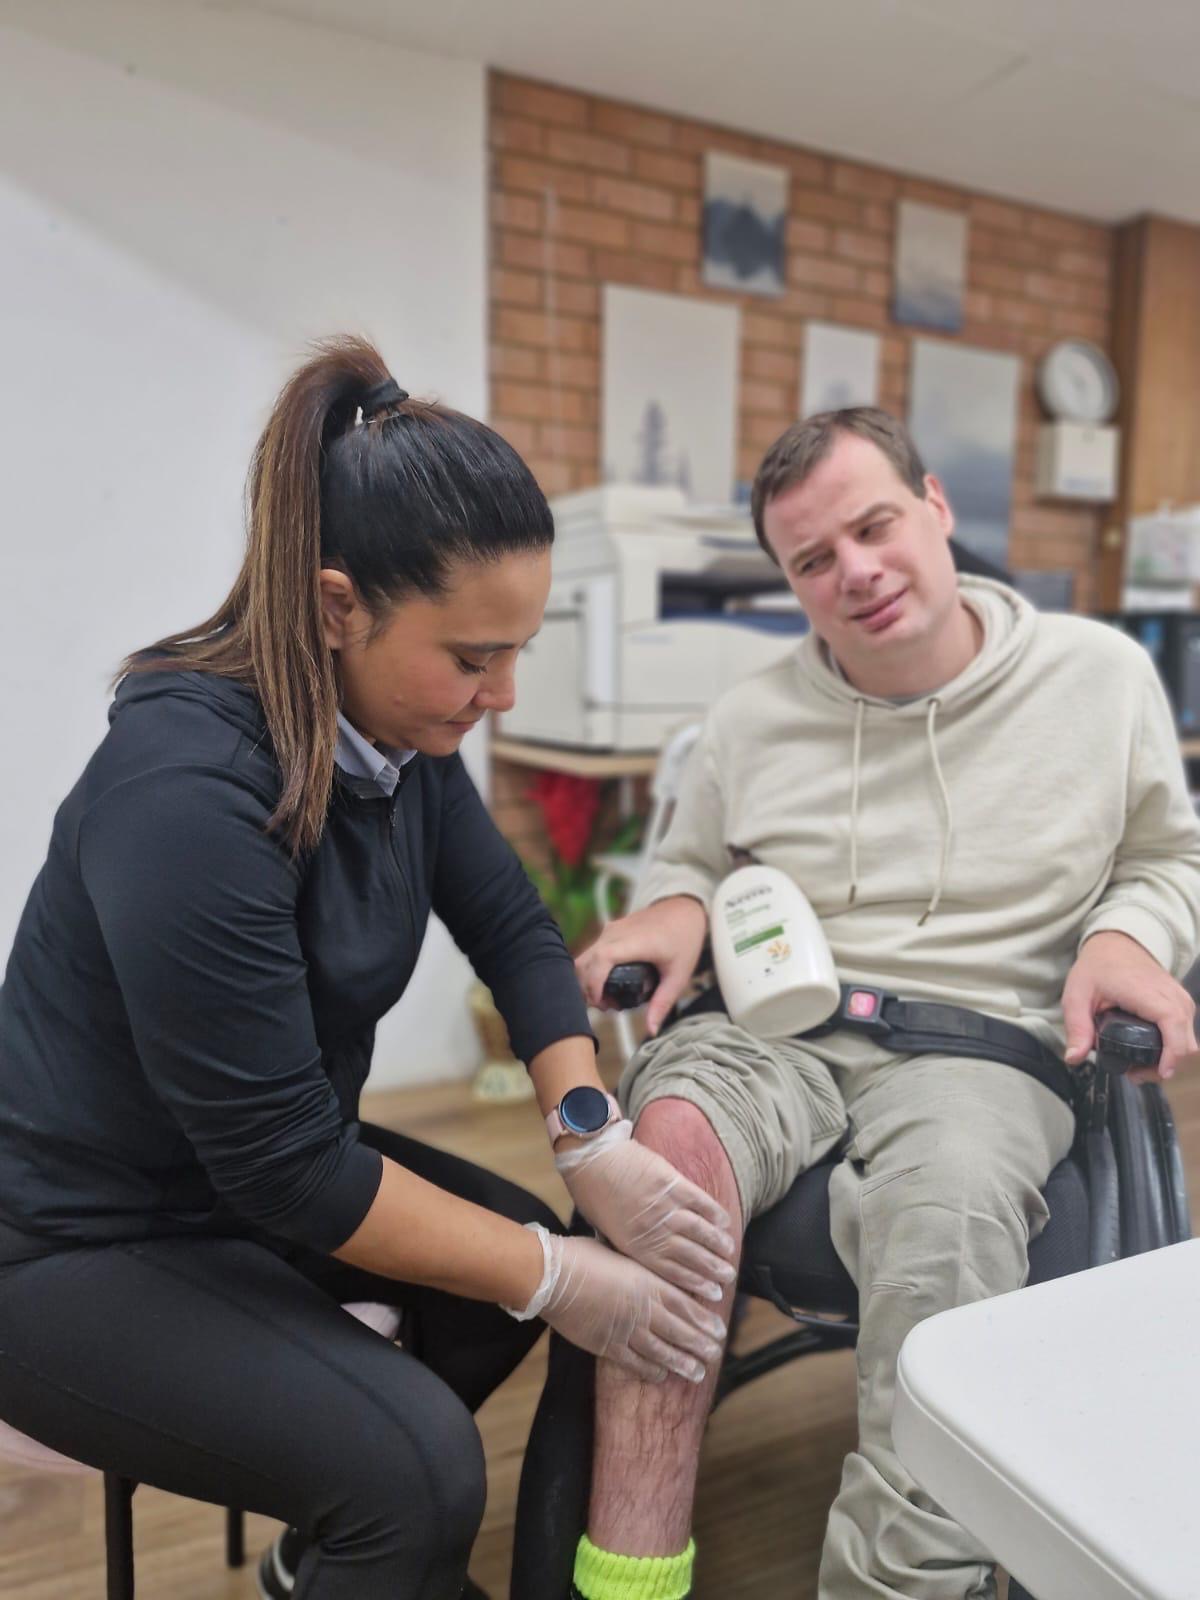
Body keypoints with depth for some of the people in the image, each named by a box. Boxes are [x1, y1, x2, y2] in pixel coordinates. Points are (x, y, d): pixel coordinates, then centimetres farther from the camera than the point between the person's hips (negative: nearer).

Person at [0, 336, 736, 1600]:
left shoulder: (397, 726, -8)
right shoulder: (188, 788, -32)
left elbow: (513, 929, -3)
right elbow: (283, 1165, -29)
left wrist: (595, 1141, -18)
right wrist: (556, 1280, -21)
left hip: (266, 1174, 8)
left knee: (529, 1245, 6)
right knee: (418, 1468, -23)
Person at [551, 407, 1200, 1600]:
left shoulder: (1102, 675, 8)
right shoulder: (751, 718, 10)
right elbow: (690, 865, 22)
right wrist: (674, 905, -2)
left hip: (983, 1042, -1)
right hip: (773, 1032, 2)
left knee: (947, 1207, -36)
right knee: (671, 1133, -32)